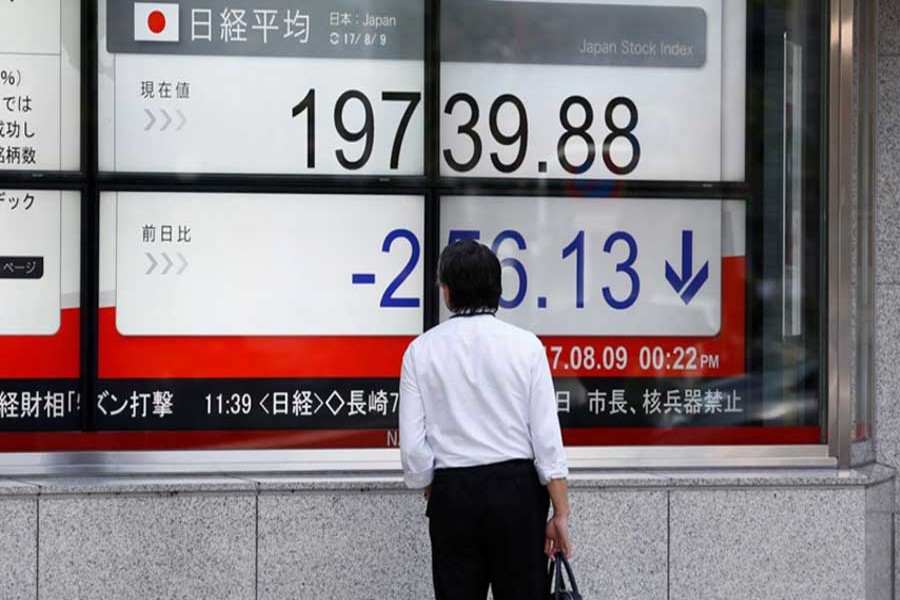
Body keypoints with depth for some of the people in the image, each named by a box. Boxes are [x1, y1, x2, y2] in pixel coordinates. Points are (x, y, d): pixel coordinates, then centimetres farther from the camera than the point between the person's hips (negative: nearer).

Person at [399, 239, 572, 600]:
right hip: (516, 490, -1)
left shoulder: (422, 350, -3)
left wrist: (433, 495, 11)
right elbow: (547, 438, -8)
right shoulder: (525, 345, -5)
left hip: (453, 494, 1)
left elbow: (413, 445, -5)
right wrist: (561, 513, -4)